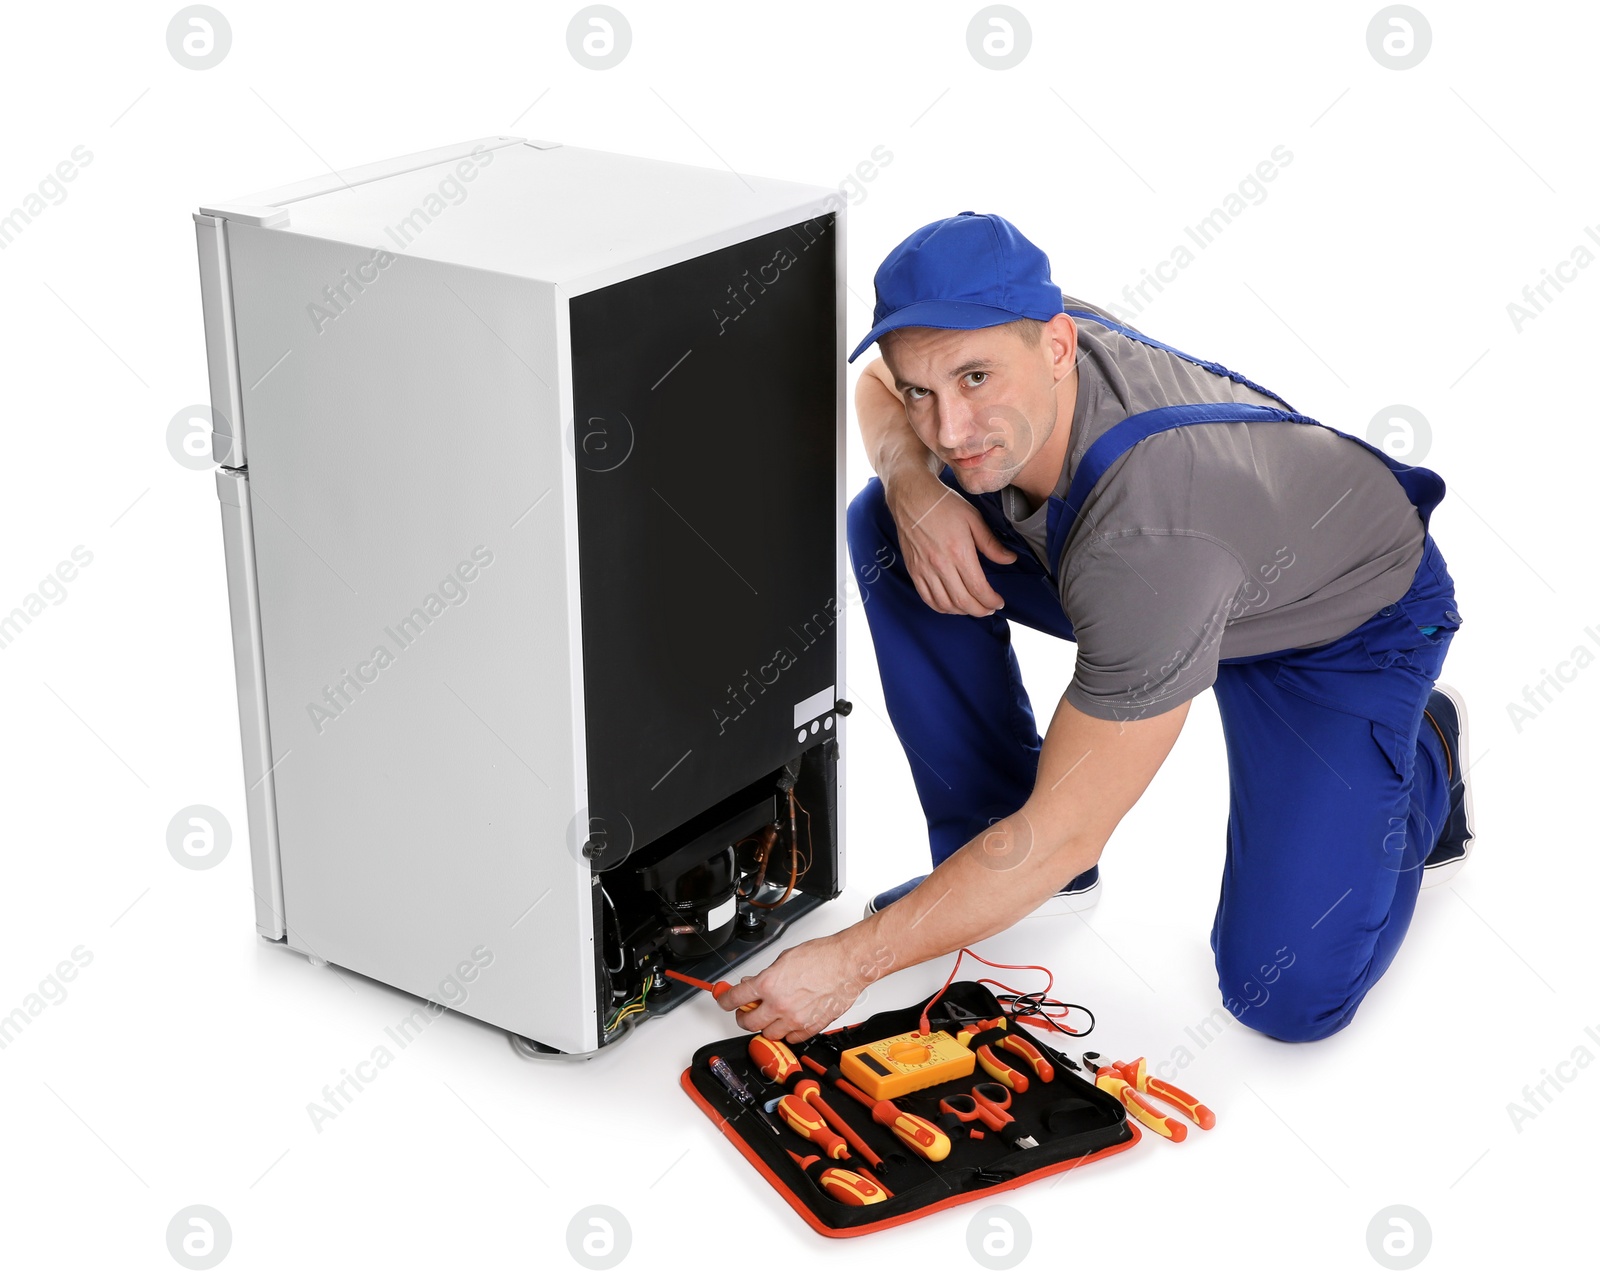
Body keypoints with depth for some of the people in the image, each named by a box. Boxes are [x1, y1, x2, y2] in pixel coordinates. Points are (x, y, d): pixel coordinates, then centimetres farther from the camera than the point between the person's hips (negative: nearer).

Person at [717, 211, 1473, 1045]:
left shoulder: (1153, 537, -44)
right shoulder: (987, 331, -25)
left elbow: (1063, 835, -37)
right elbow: (878, 384, 2)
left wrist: (850, 962, -31)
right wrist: (912, 487, -22)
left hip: (1349, 618, -6)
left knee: (1289, 997, -19)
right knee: (882, 528, -12)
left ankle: (1421, 753, 10)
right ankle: (988, 848, 2)